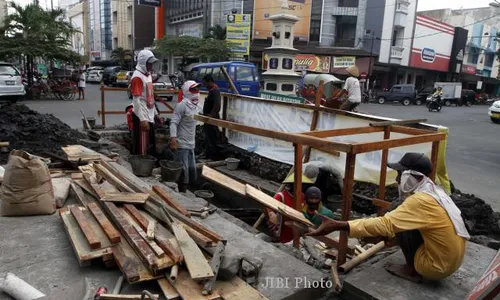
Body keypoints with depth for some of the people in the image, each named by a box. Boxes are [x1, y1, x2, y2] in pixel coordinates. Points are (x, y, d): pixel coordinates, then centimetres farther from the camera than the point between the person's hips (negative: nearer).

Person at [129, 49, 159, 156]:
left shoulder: (148, 74, 13)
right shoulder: (137, 77, -15)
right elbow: (136, 100, -21)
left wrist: (155, 113, 20)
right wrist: (142, 119, -24)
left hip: (150, 116, 9)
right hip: (142, 117, -9)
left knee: (151, 146, 17)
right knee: (141, 148, -1)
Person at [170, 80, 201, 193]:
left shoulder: (195, 106, 13)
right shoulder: (182, 105, -13)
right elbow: (173, 123, -19)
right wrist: (173, 139, -29)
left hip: (191, 145, 9)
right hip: (182, 145, -9)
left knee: (192, 170, 13)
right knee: (183, 171, -3)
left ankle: (186, 192, 27)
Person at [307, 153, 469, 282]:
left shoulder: (421, 200, -27)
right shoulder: (432, 191, 3)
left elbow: (385, 224, -35)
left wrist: (337, 225, -38)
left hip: (438, 266, -9)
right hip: (450, 259, 9)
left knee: (399, 216, -12)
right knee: (400, 217, 11)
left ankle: (412, 270, 1)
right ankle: (414, 266, 14)